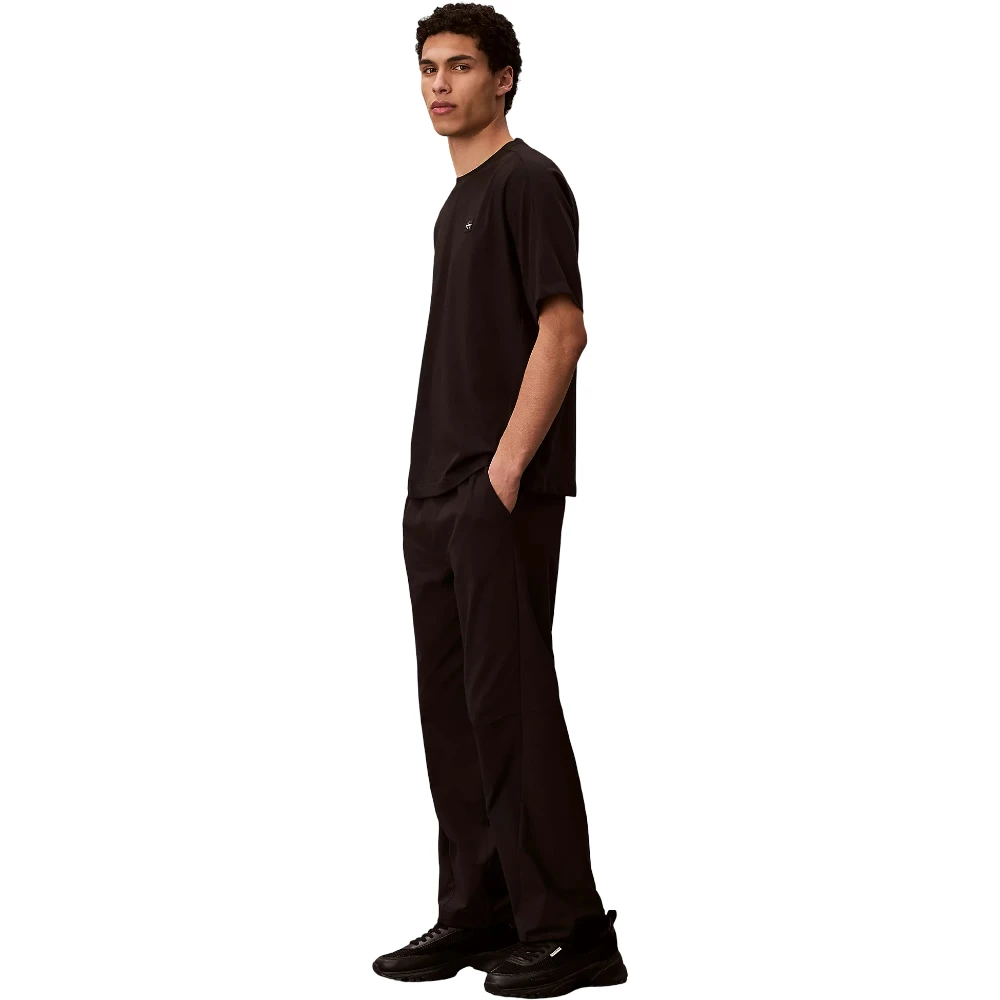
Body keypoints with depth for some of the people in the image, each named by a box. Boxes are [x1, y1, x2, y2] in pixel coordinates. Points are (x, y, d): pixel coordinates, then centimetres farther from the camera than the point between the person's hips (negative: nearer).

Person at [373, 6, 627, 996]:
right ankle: (480, 914, 16)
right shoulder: (457, 200, 20)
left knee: (510, 698, -10)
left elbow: (562, 330, -16)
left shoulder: (529, 182, -8)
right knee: (451, 703, 9)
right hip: (435, 492, 9)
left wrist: (505, 470, -19)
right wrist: (437, 485, 18)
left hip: (502, 492, -9)